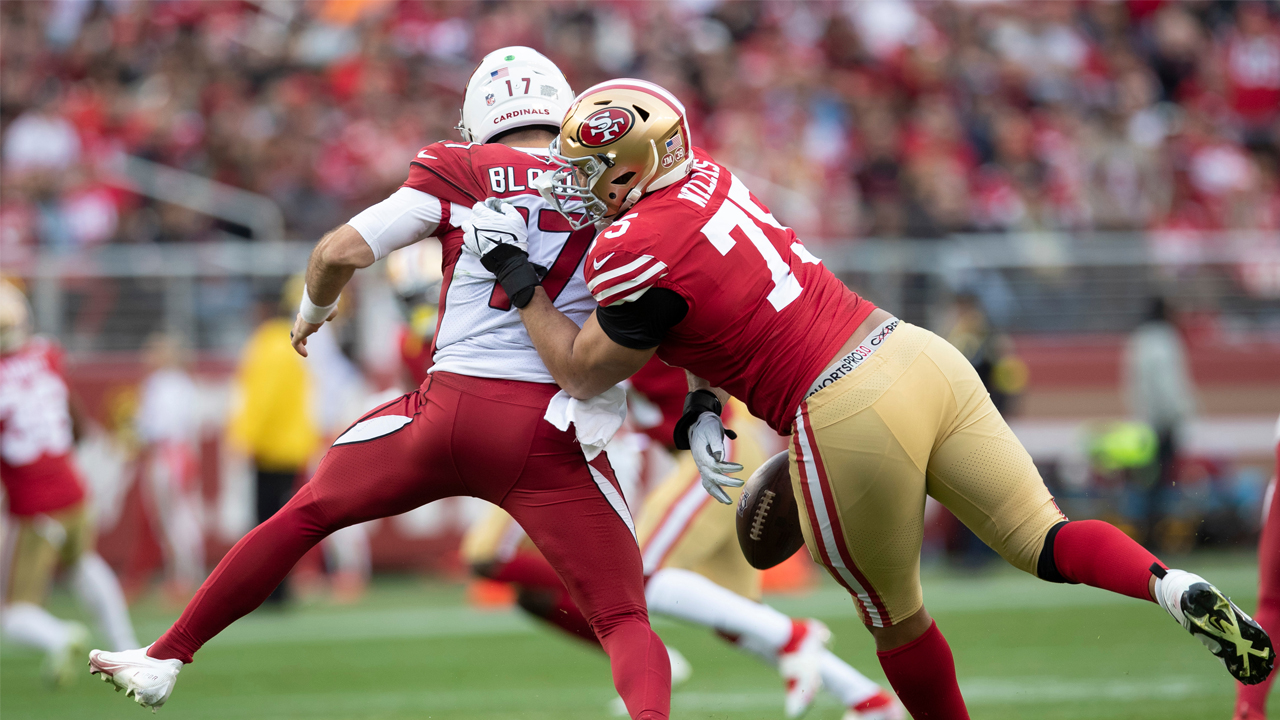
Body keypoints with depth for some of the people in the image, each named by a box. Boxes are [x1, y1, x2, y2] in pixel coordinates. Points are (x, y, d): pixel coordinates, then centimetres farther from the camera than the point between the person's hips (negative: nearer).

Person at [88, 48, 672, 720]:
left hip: (451, 407, 1)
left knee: (305, 514, 24)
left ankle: (164, 658, 31)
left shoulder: (460, 173, 5)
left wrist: (313, 309, 20)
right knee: (624, 621, 2)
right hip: (551, 435, 0)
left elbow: (343, 250, 0)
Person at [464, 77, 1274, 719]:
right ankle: (1179, 590, -18)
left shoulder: (638, 254, -11)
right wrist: (701, 410, 18)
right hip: (922, 353, 7)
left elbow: (583, 373, 4)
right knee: (1046, 540, 6)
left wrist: (516, 275, 11)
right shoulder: (702, 172, 13)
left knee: (895, 616, 15)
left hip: (852, 418, -7)